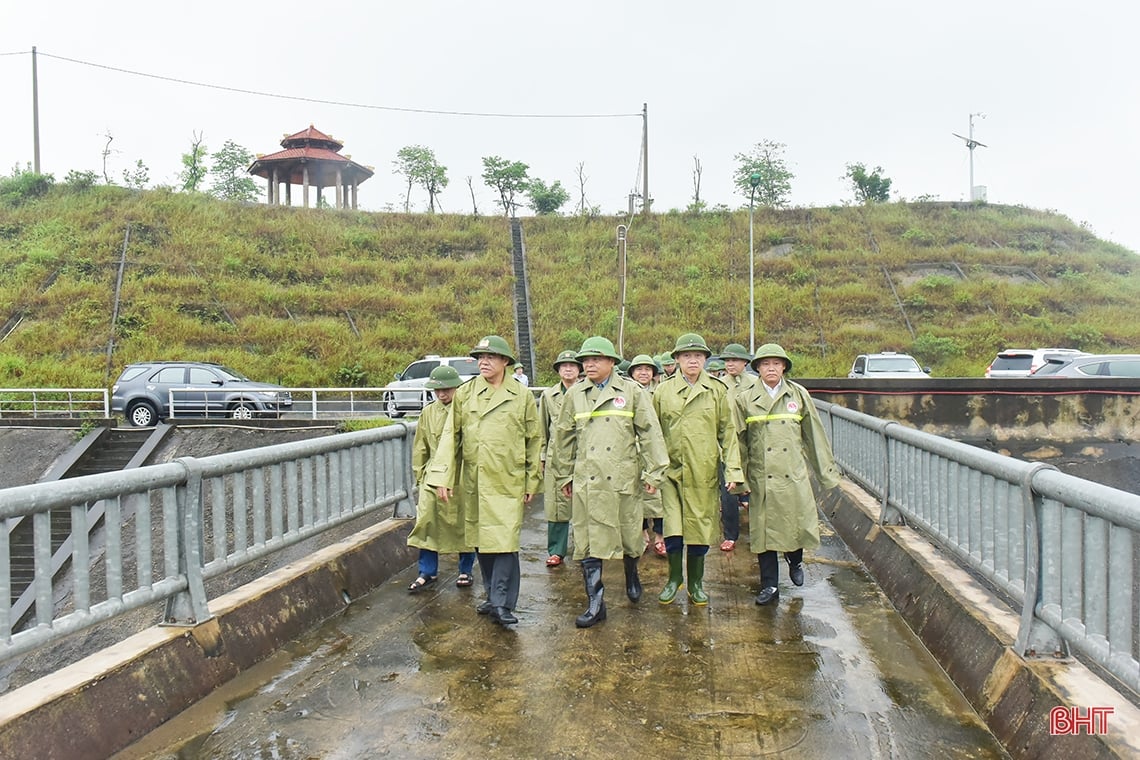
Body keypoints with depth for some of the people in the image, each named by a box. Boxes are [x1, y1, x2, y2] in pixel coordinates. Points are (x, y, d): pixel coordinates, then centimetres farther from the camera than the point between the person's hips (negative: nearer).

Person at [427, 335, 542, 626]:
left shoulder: (522, 396, 2)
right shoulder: (464, 394, 5)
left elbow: (534, 440, 7)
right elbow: (450, 436, 2)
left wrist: (532, 482, 6)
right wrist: (442, 477, -5)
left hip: (508, 482, -2)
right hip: (473, 482, 3)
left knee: (504, 542, -8)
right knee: (480, 541, 11)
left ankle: (502, 603, 2)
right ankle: (492, 596, 26)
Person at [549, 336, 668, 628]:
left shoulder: (632, 391, 2)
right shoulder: (574, 395, 8)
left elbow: (650, 433, 1)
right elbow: (563, 437, 14)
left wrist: (653, 472, -3)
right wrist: (564, 475, 14)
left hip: (623, 479, -1)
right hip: (586, 481, 2)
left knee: (629, 538, 11)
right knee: (588, 544, 2)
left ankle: (631, 574, 42)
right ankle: (595, 604, 12)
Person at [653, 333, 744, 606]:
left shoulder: (718, 390, 4)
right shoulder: (663, 391, 4)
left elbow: (728, 431, 5)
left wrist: (733, 469, -2)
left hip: (703, 471, 0)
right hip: (671, 469, 0)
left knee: (700, 527, 7)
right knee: (672, 528, -4)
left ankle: (696, 582, 25)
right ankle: (674, 577, 20)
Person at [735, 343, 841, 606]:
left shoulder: (799, 395, 4)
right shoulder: (745, 399, 1)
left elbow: (815, 435, 9)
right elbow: (738, 441, 3)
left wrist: (827, 472, 10)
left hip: (794, 475, 1)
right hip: (761, 477, 0)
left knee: (799, 524, 3)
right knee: (764, 530, 5)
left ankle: (795, 560, 37)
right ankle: (770, 586, 19)